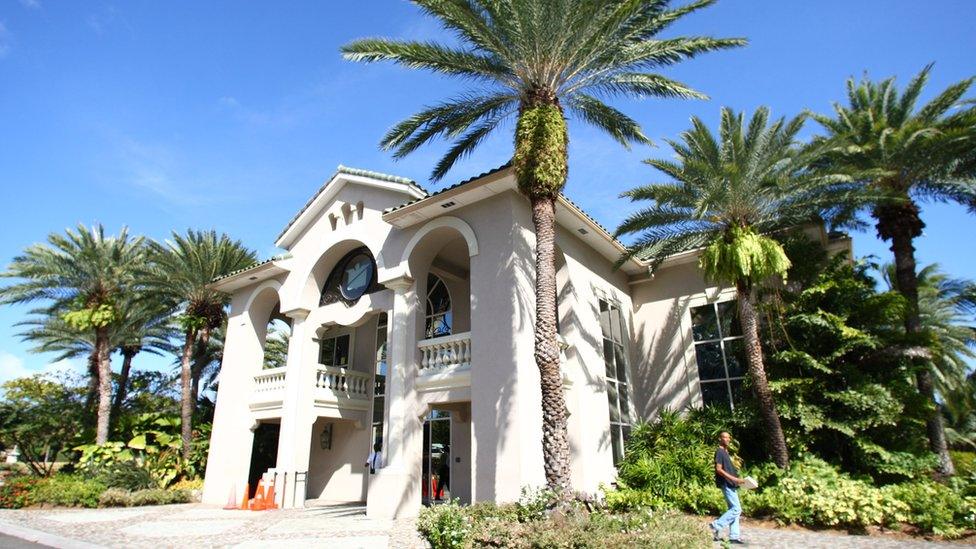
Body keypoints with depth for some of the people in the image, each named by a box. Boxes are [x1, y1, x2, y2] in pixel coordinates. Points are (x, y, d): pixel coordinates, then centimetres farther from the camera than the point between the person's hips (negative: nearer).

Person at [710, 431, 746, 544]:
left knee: (734, 509, 9)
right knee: (736, 509, -10)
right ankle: (716, 525, -4)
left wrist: (737, 479, 11)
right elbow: (718, 469, -19)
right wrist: (734, 479, -21)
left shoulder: (726, 452, 18)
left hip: (731, 484, 10)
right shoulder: (719, 452, -12)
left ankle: (734, 536, 13)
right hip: (726, 484, -10)